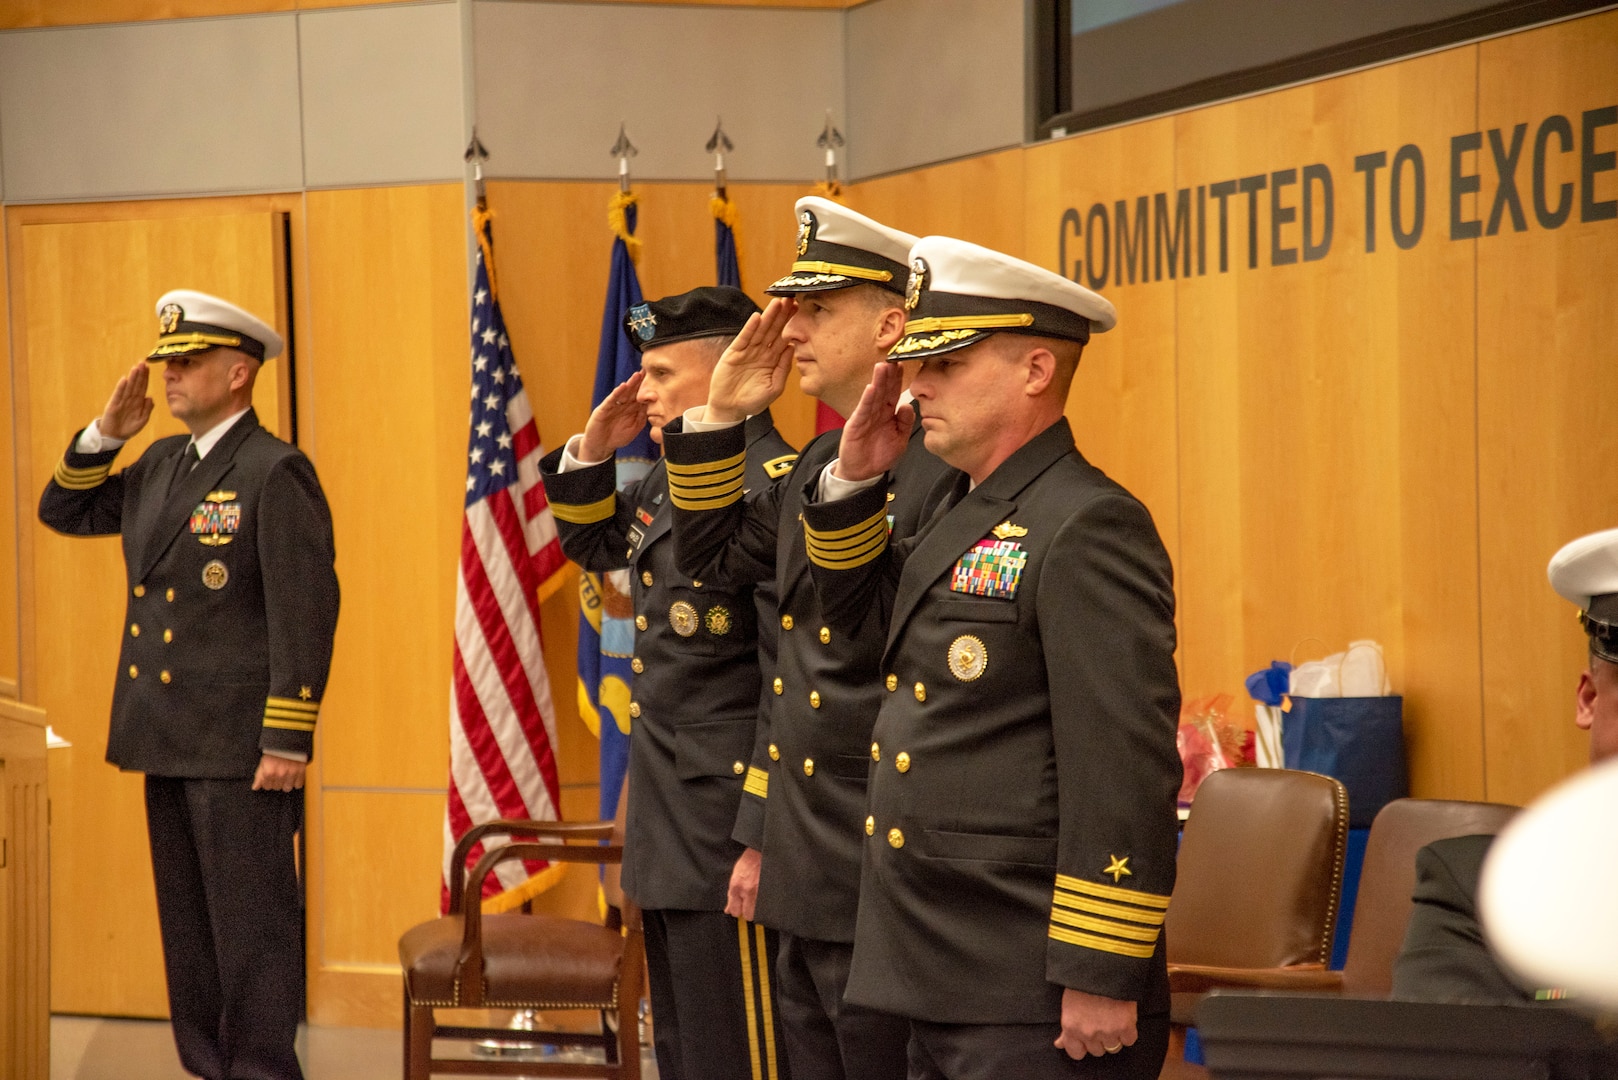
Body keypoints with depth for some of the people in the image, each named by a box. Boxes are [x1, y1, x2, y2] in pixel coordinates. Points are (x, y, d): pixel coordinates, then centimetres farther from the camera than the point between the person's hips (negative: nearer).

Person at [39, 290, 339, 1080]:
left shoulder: (276, 473, -12)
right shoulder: (161, 464, 13)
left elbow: (307, 612, -16)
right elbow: (64, 512, 22)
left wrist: (287, 743, -19)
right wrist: (105, 432, 5)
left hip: (239, 747, -8)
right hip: (170, 742, 8)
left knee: (252, 924, -3)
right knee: (189, 924, 14)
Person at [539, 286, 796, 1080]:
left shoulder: (770, 486, -19)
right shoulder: (671, 478, 11)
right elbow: (590, 544, 29)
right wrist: (592, 450, 9)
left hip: (730, 833, -10)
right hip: (670, 834, 10)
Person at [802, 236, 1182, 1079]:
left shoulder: (1089, 528, -15)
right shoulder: (963, 511, 14)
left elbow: (1126, 774, -20)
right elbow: (853, 600, 31)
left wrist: (1101, 980, -22)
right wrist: (854, 477, 13)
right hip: (942, 984, 9)